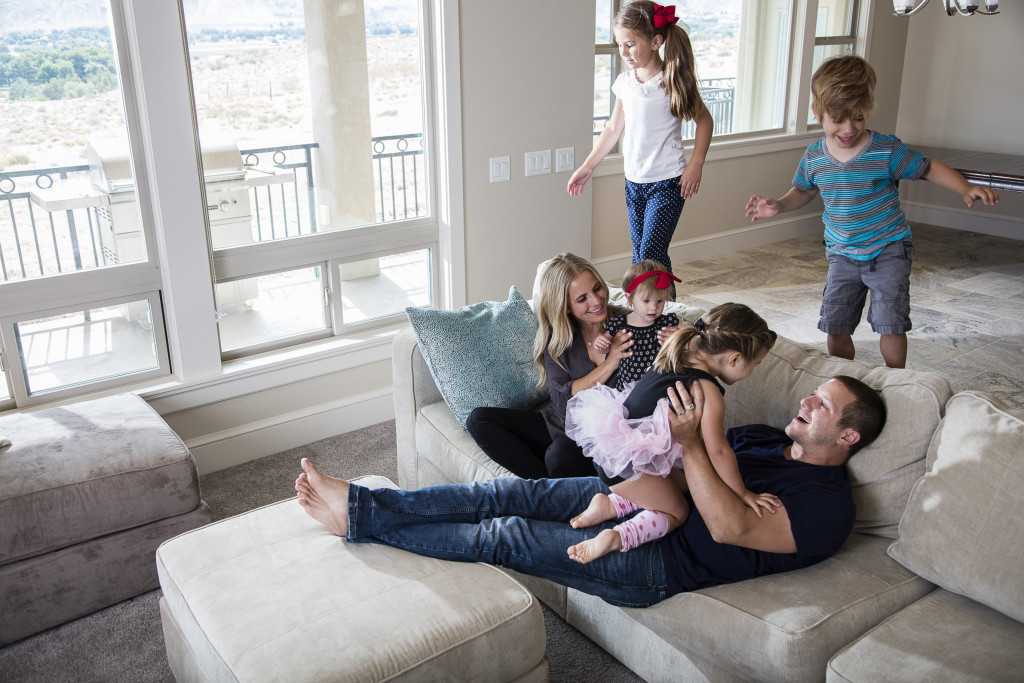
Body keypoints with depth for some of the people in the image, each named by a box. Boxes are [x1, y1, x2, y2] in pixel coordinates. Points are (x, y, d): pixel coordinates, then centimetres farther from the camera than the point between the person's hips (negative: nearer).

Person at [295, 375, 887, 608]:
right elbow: (678, 462, 20)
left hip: (657, 560, -8)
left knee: (503, 536, -13)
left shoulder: (828, 506, -8)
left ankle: (363, 522, -6)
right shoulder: (768, 438, 20)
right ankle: (360, 504, -8)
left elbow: (730, 527, -24)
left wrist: (690, 443, -32)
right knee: (511, 493, -9)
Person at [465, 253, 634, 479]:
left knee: (562, 453, -38)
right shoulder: (555, 337, 0)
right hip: (561, 426, 5)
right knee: (479, 420, -9)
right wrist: (608, 365, -20)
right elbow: (561, 399, -11)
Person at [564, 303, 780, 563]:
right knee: (676, 512, 10)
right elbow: (718, 450, -20)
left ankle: (612, 504, 8)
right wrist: (742, 493, -10)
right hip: (629, 462, -9)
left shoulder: (677, 355, 4)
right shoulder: (708, 392, -21)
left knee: (681, 482, 20)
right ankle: (617, 538, -12)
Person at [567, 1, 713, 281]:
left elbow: (704, 120, 0)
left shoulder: (673, 82, -12)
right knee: (640, 256, 11)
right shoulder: (624, 82, 3)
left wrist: (695, 165, -9)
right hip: (634, 182, 6)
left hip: (667, 184, -5)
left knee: (651, 255, -13)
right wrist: (587, 167, 15)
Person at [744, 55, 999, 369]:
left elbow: (930, 168, -5)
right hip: (842, 254, 4)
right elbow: (804, 191, 14)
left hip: (888, 251, -3)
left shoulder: (886, 151, -16)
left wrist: (966, 188, -20)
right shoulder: (814, 157, -5)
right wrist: (779, 205, -5)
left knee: (890, 324, -8)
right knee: (836, 328, 5)